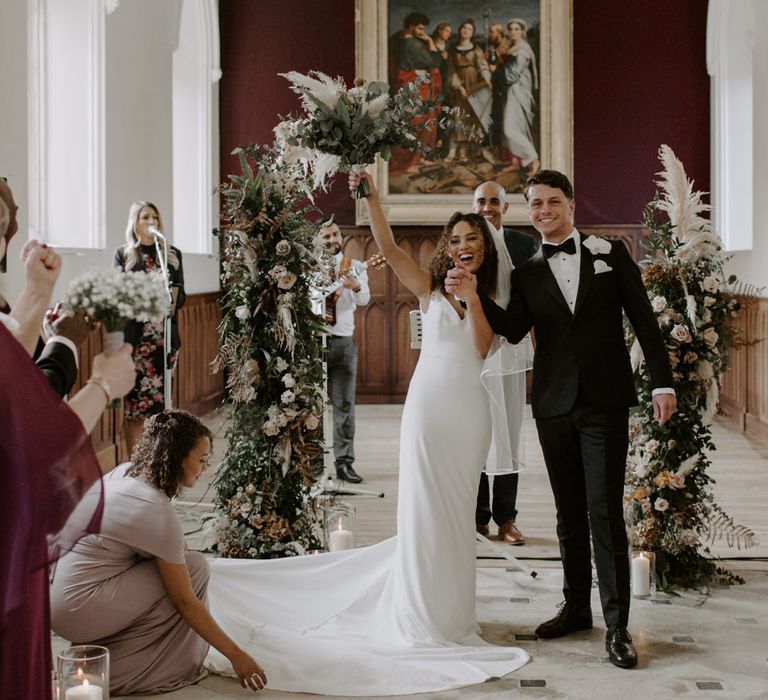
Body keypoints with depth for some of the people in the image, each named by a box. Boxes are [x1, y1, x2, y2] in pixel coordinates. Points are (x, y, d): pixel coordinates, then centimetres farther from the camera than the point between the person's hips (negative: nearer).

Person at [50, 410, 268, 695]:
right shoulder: (158, 511, -20)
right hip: (78, 611, -9)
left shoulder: (124, 472, 3)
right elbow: (185, 601, -16)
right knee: (194, 567, -8)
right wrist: (236, 655, -10)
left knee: (178, 563, 16)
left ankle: (96, 647, 14)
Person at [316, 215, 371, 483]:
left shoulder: (355, 268, 5)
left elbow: (364, 300, -12)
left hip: (344, 341, 2)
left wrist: (356, 287, -36)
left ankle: (344, 462, 8)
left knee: (345, 404, 3)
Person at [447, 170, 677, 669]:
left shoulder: (610, 253, 4)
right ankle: (576, 608, 24)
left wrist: (662, 382, -5)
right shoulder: (527, 274, 9)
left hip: (604, 403, -3)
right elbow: (513, 329, -7)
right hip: (554, 405, 3)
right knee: (569, 514, 12)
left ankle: (617, 626, -2)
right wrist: (471, 296, -23)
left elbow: (644, 318, 2)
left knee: (605, 512, -7)